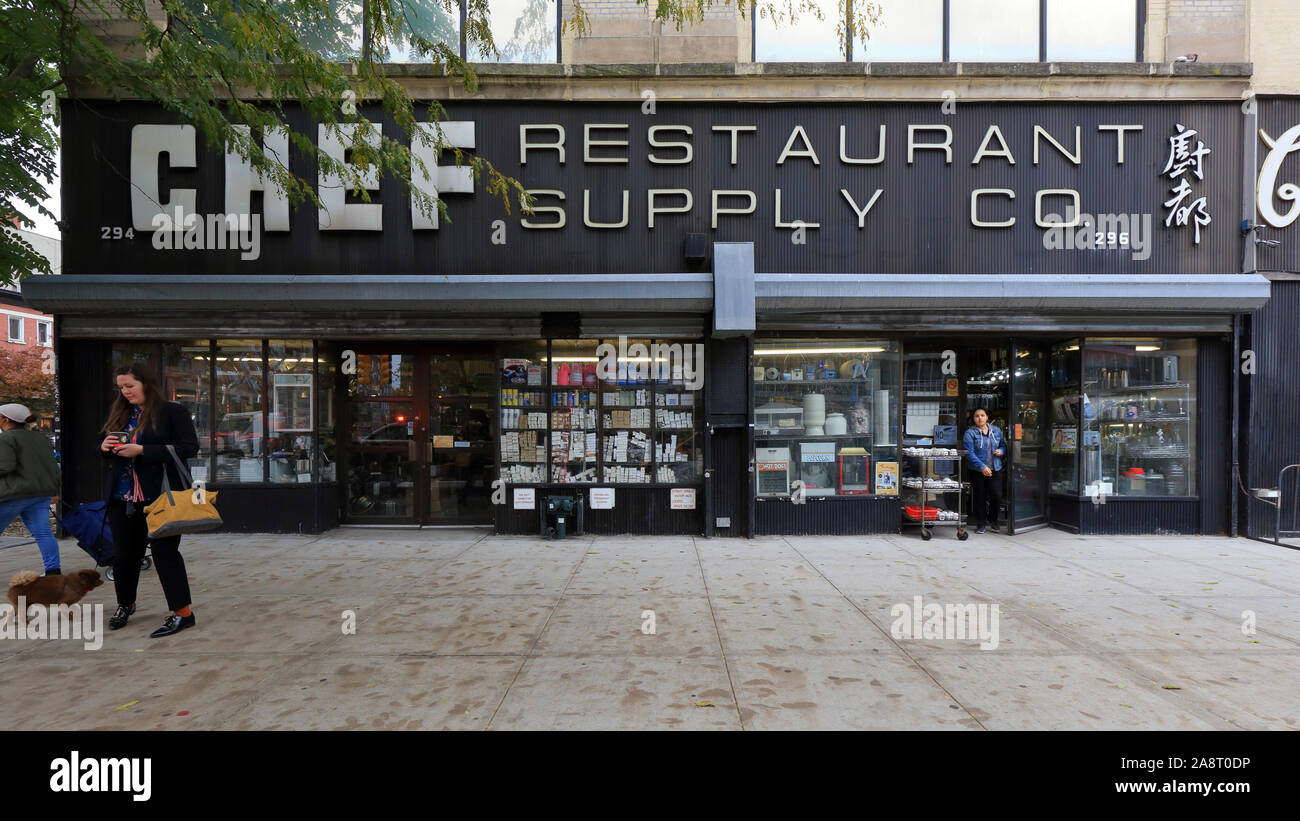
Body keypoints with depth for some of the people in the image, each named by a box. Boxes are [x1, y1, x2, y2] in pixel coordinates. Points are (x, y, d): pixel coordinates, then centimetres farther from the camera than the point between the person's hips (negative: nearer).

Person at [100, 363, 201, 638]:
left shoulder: (171, 412, -6)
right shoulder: (119, 414, 13)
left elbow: (189, 447, -15)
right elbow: (105, 447, 23)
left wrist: (142, 450, -19)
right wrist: (104, 447, -1)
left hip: (161, 496, -6)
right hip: (123, 499, 6)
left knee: (165, 551, -6)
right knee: (125, 553, 14)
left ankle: (182, 612, 2)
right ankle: (125, 605, 36)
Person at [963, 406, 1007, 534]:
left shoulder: (996, 431, 10)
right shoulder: (970, 433, -5)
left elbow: (1003, 445, 21)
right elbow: (969, 453, -13)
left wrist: (1001, 451, -4)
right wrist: (982, 467, -21)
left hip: (995, 470, 3)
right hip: (978, 471, -3)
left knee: (997, 496, -2)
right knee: (980, 497, 4)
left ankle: (992, 520, 23)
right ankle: (980, 523, 20)